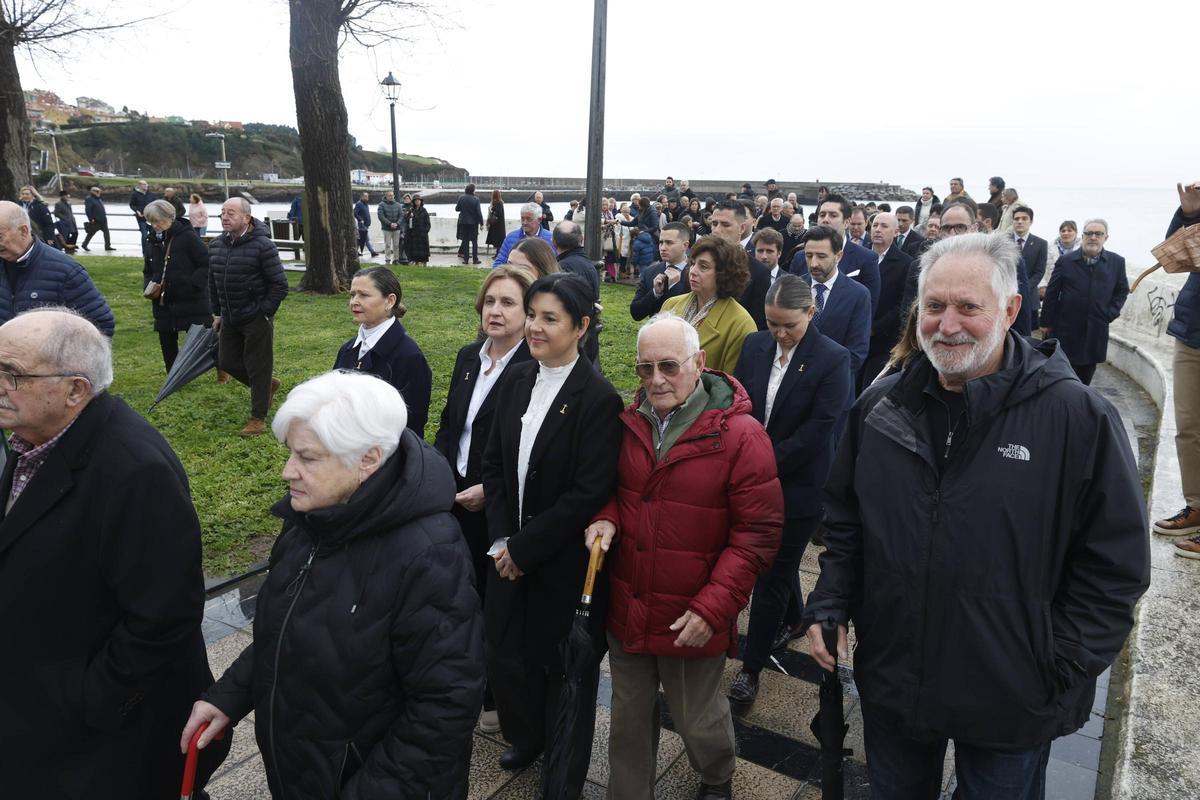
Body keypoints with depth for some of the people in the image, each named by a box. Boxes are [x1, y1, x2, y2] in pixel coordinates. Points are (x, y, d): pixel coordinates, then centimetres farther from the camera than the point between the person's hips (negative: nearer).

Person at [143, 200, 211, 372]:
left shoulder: (187, 237, -11)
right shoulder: (155, 241, 11)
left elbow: (207, 264, -14)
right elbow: (149, 271, 22)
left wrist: (193, 285, -22)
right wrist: (149, 286, 2)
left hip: (191, 302, -7)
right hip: (163, 304, 7)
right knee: (167, 345, 12)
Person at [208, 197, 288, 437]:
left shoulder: (262, 246, -15)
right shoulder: (215, 246, 6)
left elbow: (280, 285, -14)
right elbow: (213, 282, 17)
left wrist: (264, 312, -14)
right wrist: (217, 313, 14)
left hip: (256, 320, -7)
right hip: (230, 319, 7)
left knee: (258, 368, 1)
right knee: (227, 362, 14)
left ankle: (258, 418, 12)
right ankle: (267, 385, 38)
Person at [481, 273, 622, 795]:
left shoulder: (598, 399, -19)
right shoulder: (516, 382, 0)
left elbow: (588, 494, -21)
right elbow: (494, 464, 4)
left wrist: (525, 549, -16)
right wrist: (502, 540, -5)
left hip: (566, 562, -5)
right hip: (511, 553, 5)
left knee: (565, 666, 14)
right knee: (504, 655, 17)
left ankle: (566, 774, 41)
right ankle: (526, 738, 48)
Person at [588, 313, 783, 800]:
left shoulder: (740, 434, -15)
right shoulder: (629, 423, 1)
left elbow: (759, 531, -14)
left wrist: (713, 608, -18)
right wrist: (608, 518, -7)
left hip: (693, 622, -4)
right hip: (626, 610, 4)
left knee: (697, 722, 17)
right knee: (629, 720, 19)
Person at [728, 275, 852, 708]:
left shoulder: (833, 360, -15)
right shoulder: (755, 345, 0)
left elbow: (816, 432, -18)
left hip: (799, 486, -5)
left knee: (773, 574, 4)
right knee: (778, 560, 24)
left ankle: (751, 667, 19)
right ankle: (793, 620, 51)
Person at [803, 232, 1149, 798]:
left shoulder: (1079, 417, -14)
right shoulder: (880, 407, -2)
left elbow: (1115, 562, -9)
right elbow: (843, 522, 9)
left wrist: (1061, 671, -10)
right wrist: (828, 607, 0)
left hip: (1011, 707, -3)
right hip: (889, 682, 4)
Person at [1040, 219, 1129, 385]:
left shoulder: (1117, 262, 3)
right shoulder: (1065, 261, -3)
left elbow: (1122, 291, 14)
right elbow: (1051, 293, -1)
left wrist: (1111, 313, 0)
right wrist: (1046, 323, 0)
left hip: (1096, 332, 2)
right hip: (1066, 330, -2)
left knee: (1085, 378, 9)